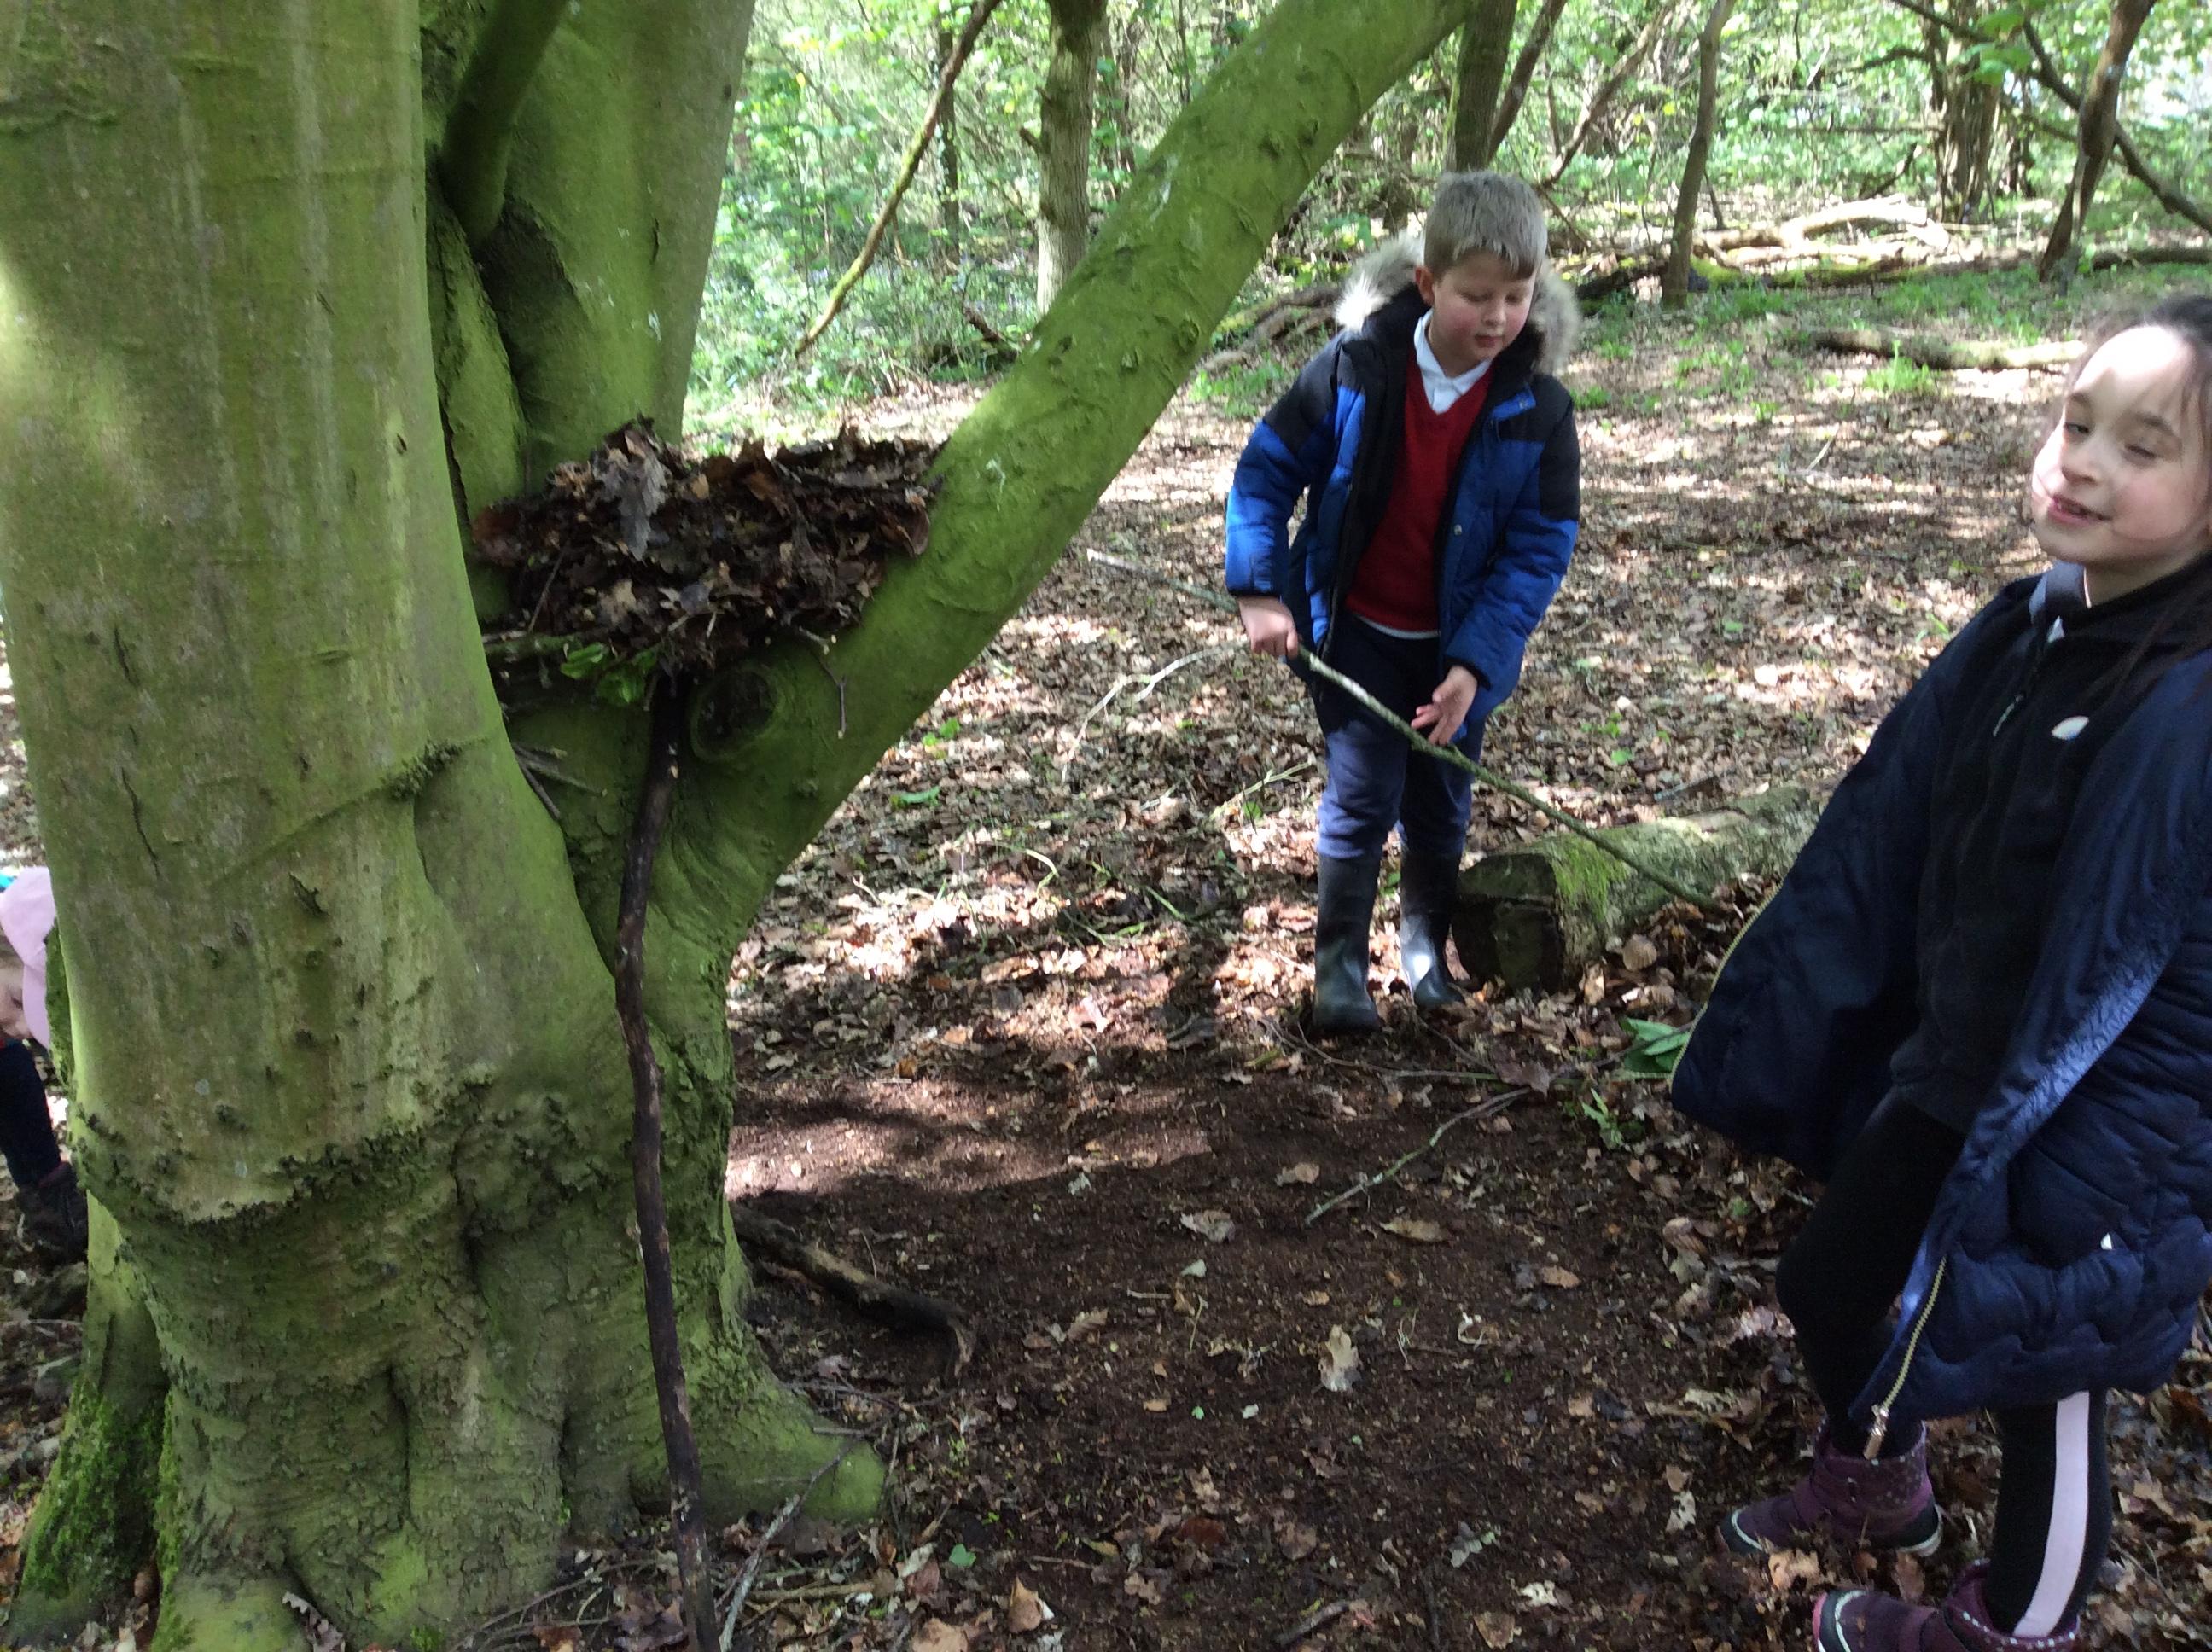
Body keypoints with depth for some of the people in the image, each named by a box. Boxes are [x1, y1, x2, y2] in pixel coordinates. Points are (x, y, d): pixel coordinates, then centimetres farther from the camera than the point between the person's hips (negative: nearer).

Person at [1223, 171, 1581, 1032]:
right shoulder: (1356, 365, -16)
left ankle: (1425, 942, 36)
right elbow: (1268, 468, -8)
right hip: (1355, 630, -2)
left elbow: (1539, 548, -11)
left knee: (1439, 802, 15)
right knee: (1362, 793, -4)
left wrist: (1474, 663, -20)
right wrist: (1261, 591, -14)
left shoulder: (1538, 411, -14)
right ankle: (1339, 958, 12)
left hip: (1458, 645, 2)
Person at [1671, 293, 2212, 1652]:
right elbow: (1873, 850, 0)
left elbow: (2086, 992, -24)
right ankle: (1878, 1485, 55)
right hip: (1940, 1067, 7)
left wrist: (1984, 1159, -18)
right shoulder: (2023, 636, -4)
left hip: (2083, 1134, -7)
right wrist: (1765, 1050, 4)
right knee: (1842, 1291, 23)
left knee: (2035, 1370, 15)